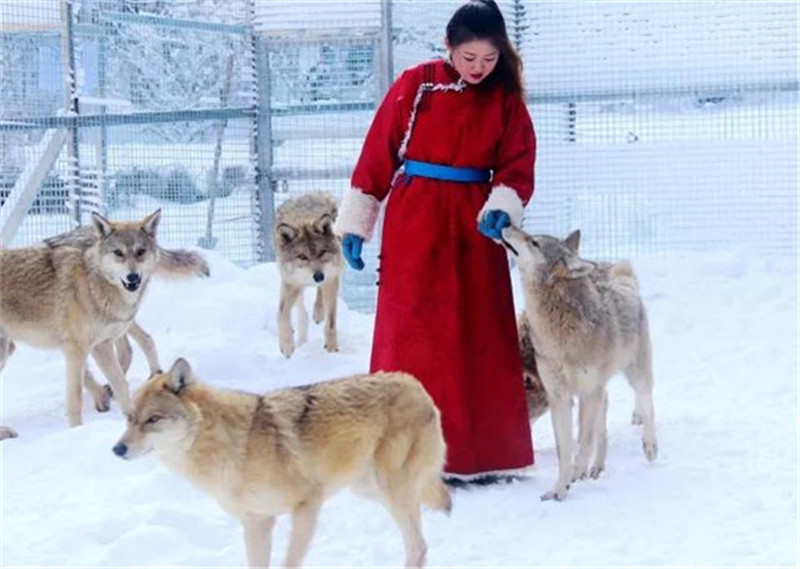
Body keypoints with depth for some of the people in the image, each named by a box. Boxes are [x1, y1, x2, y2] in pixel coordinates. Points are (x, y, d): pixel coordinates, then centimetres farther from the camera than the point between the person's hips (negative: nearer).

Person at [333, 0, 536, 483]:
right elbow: (377, 154, 0)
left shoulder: (506, 100, 3)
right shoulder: (416, 86, -3)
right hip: (414, 229, -2)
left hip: (473, 230, 2)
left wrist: (503, 208, -21)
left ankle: (483, 453, 12)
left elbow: (517, 168, 0)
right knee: (411, 335, 0)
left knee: (481, 340, 5)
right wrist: (355, 225, -1)